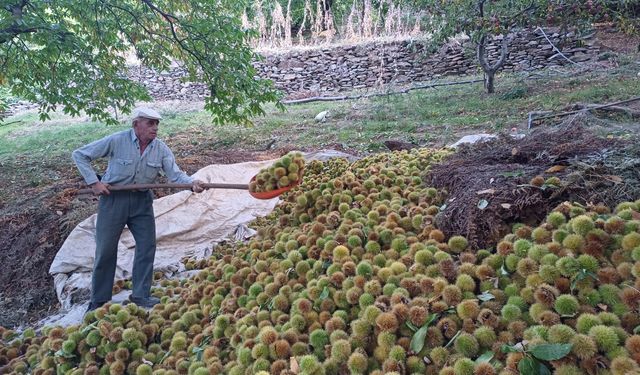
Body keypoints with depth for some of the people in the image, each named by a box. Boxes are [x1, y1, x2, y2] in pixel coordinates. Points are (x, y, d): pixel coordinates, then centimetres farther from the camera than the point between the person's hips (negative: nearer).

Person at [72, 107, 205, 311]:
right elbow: (79, 155, -7)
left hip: (142, 201, 3)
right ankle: (99, 300, 20)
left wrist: (192, 183, -34)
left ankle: (141, 295, 19)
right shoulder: (116, 141, -15)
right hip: (113, 198, -3)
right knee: (105, 250, 4)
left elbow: (175, 174, -13)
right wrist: (94, 182, -16)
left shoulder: (161, 148, -7)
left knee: (147, 246, 3)